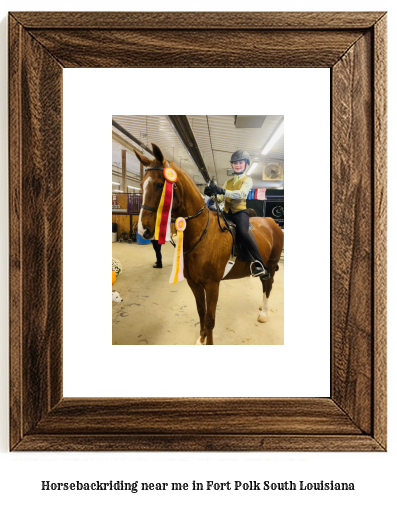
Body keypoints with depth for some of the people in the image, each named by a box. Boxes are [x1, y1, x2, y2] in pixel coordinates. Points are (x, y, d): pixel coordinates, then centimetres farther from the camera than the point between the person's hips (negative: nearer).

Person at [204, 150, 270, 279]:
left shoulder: (247, 180, 4)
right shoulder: (228, 182, 22)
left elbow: (241, 194, -17)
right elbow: (221, 197, 12)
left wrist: (222, 191, -30)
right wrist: (212, 193, -11)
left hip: (240, 212, -7)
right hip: (227, 213, 7)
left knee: (242, 232, -34)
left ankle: (261, 265, -39)